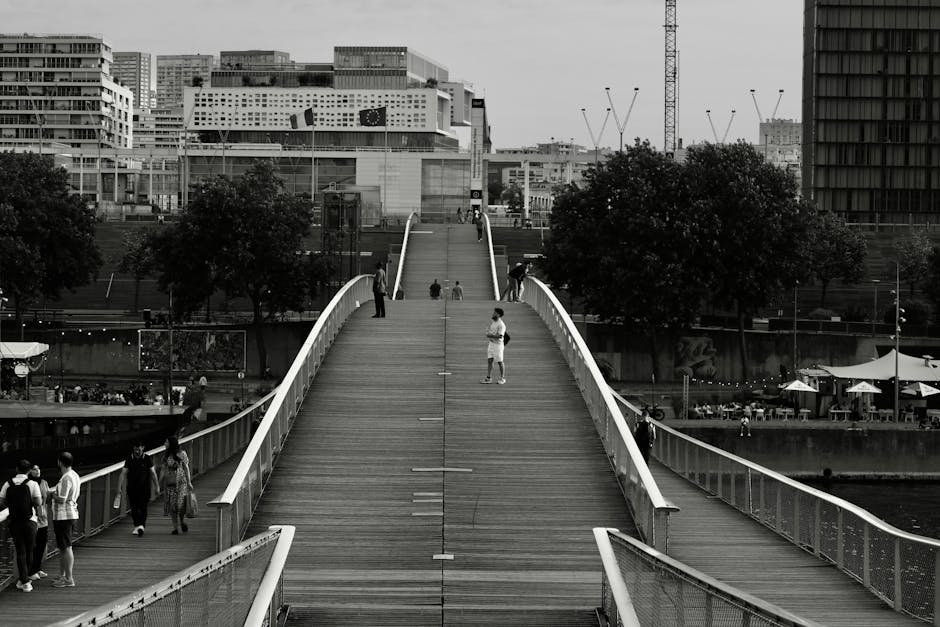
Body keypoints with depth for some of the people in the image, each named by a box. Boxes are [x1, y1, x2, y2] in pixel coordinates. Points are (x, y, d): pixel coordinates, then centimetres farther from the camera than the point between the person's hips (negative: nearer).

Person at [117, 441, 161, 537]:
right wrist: (119, 487, -7)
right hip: (132, 488, 2)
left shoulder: (147, 459, 0)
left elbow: (153, 473, 4)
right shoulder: (129, 459, 3)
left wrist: (157, 486, 2)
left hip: (144, 487, -2)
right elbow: (123, 473, 0)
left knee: (143, 507, -10)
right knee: (134, 508, 1)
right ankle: (137, 526, 10)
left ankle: (141, 526, -18)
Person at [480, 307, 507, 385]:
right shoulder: (492, 323, 10)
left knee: (500, 362, 2)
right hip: (491, 343, 8)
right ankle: (488, 378, 8)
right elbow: (488, 332, 18)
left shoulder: (501, 325, -17)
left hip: (498, 344, -8)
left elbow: (500, 336, -24)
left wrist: (490, 335, -16)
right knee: (489, 361, 5)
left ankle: (502, 378, 13)